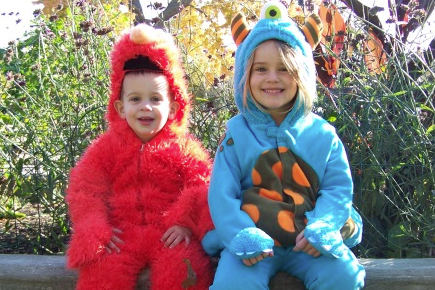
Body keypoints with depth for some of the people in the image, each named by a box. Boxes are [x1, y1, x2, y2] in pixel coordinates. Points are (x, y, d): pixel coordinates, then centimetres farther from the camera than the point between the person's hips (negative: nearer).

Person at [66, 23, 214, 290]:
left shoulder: (183, 148, 7)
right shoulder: (107, 147, 10)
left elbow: (202, 188, 1)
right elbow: (85, 189, 6)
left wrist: (185, 223, -14)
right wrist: (96, 231, -8)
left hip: (169, 234, -1)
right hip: (121, 234, 1)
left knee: (183, 268, -31)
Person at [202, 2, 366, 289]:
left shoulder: (322, 134, 4)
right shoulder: (237, 133, 1)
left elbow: (338, 187, 1)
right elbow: (221, 194, -4)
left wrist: (320, 229, -18)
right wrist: (243, 237, -20)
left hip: (309, 241, 1)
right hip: (255, 239, -1)